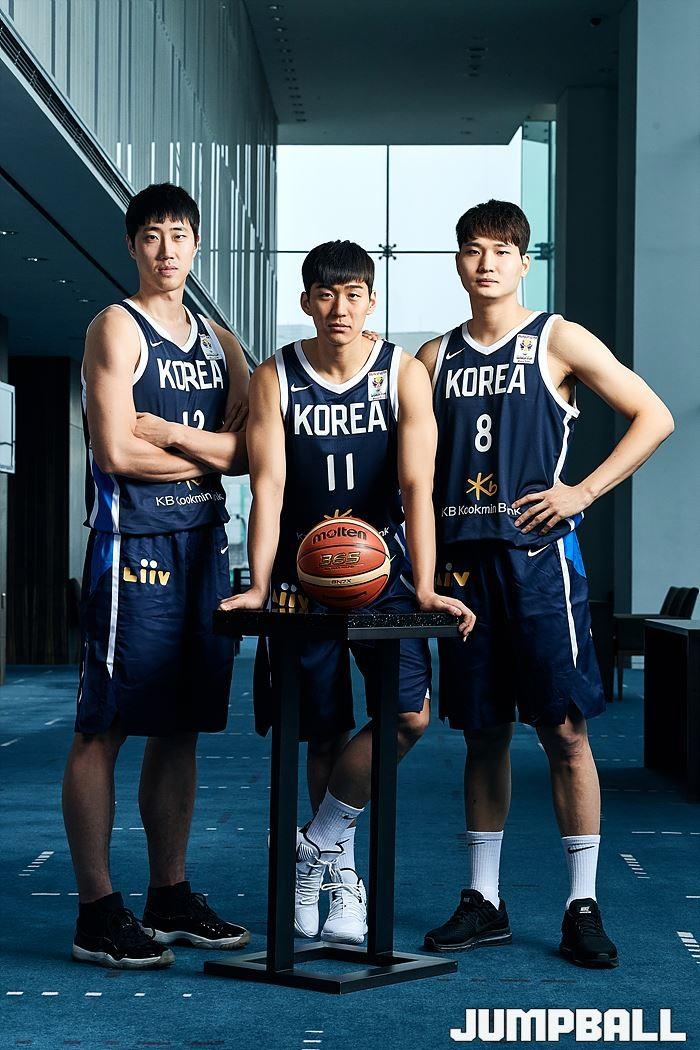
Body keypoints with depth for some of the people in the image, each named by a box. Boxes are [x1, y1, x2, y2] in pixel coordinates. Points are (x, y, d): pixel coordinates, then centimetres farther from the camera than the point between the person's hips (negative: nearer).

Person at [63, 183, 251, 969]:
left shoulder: (217, 341, 17)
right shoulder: (117, 328, -2)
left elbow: (248, 451, 5)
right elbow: (115, 452, -12)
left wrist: (170, 433, -9)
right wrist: (207, 454, 0)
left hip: (203, 545, 7)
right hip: (133, 544, -7)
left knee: (179, 728, 10)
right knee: (103, 727, -5)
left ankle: (170, 898, 18)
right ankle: (97, 915, -2)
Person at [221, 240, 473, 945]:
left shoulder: (404, 375, -4)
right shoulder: (274, 379, -3)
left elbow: (416, 484, -11)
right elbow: (267, 487, -10)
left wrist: (423, 587, -19)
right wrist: (258, 585, -19)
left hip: (384, 573, 0)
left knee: (408, 715, -16)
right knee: (324, 733, 4)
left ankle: (316, 843, 2)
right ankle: (340, 874, 21)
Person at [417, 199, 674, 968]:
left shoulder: (556, 341, 1)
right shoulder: (436, 357, 13)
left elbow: (654, 417, 0)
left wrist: (583, 491, -8)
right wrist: (426, 559, 4)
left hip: (537, 555, -4)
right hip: (462, 561, 4)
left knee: (563, 728, -4)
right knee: (481, 732, 9)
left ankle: (583, 906, 3)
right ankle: (483, 902, 17)